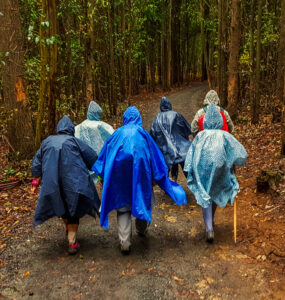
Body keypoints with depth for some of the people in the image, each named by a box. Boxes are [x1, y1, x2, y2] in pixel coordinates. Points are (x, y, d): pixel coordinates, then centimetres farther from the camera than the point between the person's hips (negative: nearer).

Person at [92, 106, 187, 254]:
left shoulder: (117, 133, 8)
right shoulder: (143, 133, 4)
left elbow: (103, 157, 10)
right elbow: (155, 157, 4)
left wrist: (102, 178, 17)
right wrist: (157, 177, 12)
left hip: (119, 173, 1)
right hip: (140, 171, -1)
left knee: (123, 206, 5)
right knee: (143, 199, 20)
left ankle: (125, 243, -1)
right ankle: (141, 229, 40)